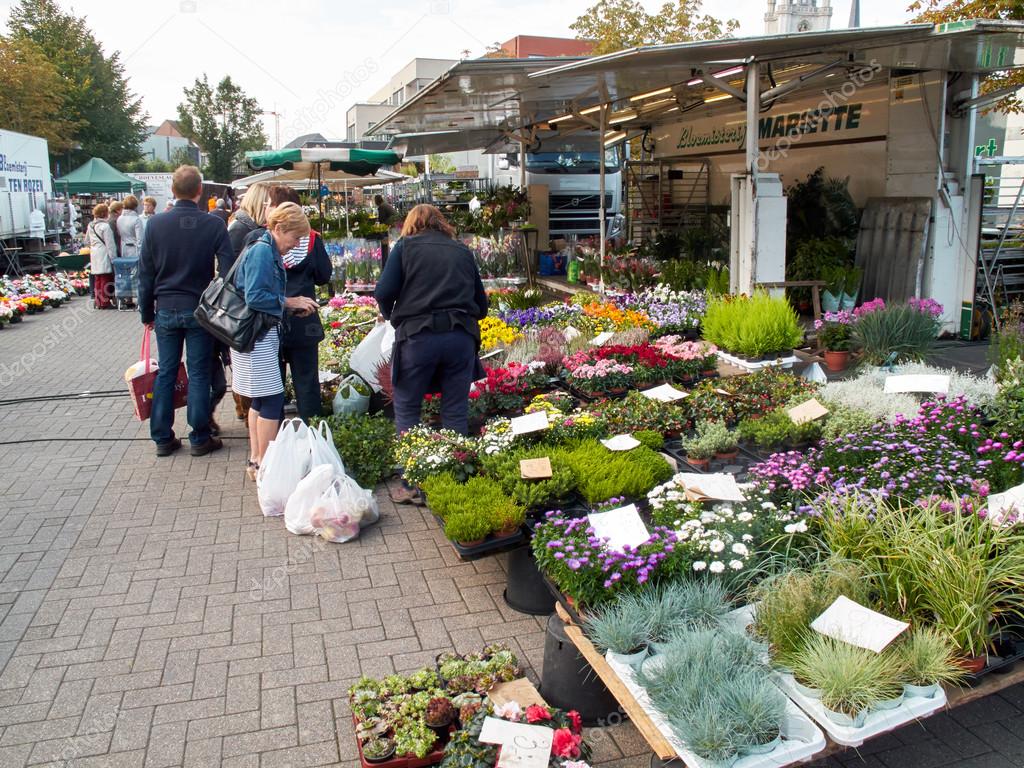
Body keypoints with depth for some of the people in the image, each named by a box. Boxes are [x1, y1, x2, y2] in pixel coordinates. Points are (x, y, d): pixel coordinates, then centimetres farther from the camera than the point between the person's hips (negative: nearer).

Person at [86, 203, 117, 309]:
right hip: (104, 255, -8)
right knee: (106, 279, -4)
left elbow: (88, 241, 20)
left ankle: (97, 301, 17)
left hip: (94, 255, 8)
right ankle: (105, 302, -4)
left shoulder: (90, 225, 12)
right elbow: (110, 244, -13)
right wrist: (113, 258, -10)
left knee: (97, 280, 13)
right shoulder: (105, 226, -13)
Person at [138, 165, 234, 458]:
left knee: (165, 374, 11)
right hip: (199, 311, -2)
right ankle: (200, 439, 11)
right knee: (199, 374, 6)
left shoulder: (155, 224, -3)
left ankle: (162, 439, 18)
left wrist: (147, 312, 11)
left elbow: (145, 273, 2)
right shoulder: (213, 225, -9)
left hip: (166, 311, 2)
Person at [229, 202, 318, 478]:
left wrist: (293, 307, 4)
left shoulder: (267, 251, 13)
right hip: (256, 336, -11)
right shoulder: (262, 251, -16)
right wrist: (290, 302, -15)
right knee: (272, 399, -7)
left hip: (262, 334, 11)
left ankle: (256, 460, 25)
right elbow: (255, 298, -24)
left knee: (260, 400, 16)